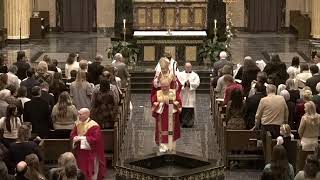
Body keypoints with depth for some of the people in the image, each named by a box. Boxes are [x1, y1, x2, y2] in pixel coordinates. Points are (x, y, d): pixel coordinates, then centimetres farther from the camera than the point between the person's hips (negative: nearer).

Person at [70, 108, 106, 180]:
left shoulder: (93, 125, -15)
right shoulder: (78, 124, 6)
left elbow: (96, 138, -22)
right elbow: (73, 134, 11)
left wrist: (82, 138, -21)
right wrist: (76, 138, -14)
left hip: (90, 153, -6)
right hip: (80, 152, 6)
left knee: (90, 173, 0)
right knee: (81, 172, 11)